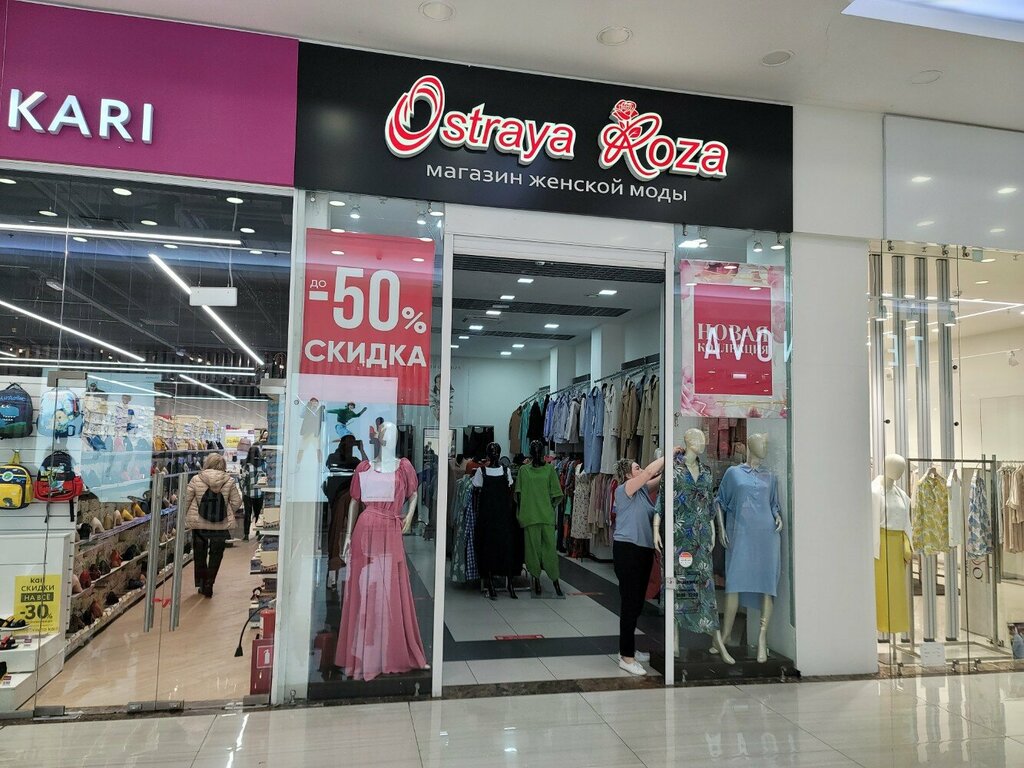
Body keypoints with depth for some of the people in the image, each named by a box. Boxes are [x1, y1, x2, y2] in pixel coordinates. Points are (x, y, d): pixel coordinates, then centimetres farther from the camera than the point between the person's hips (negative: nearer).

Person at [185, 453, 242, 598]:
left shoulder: (196, 480, -6)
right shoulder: (229, 481, -5)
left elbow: (186, 501, -2)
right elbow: (236, 503, -1)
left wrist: (186, 517, 13)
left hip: (198, 524, 0)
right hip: (221, 525, 0)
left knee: (200, 554, 19)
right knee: (216, 556, 12)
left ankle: (202, 583, 25)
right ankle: (208, 585, 11)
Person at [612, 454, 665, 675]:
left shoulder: (643, 490, 13)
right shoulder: (624, 490, -10)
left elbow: (659, 477, 12)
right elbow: (649, 471, -17)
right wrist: (668, 455, -10)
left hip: (644, 550, 9)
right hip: (627, 549, -8)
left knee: (638, 603, 14)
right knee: (630, 603, -6)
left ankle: (629, 649, 26)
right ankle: (626, 657, 1)